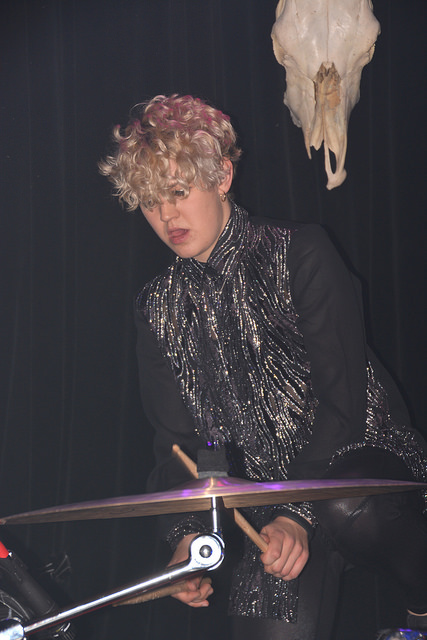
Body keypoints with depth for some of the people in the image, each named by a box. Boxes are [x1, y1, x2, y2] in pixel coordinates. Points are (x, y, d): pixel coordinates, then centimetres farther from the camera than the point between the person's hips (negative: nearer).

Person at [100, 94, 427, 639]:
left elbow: (345, 398, -15)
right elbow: (177, 438, 5)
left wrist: (301, 513, -27)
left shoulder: (298, 253, -8)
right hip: (271, 492, 2)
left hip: (359, 455, -2)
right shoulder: (159, 308, 6)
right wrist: (186, 533, -15)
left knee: (349, 508, -39)